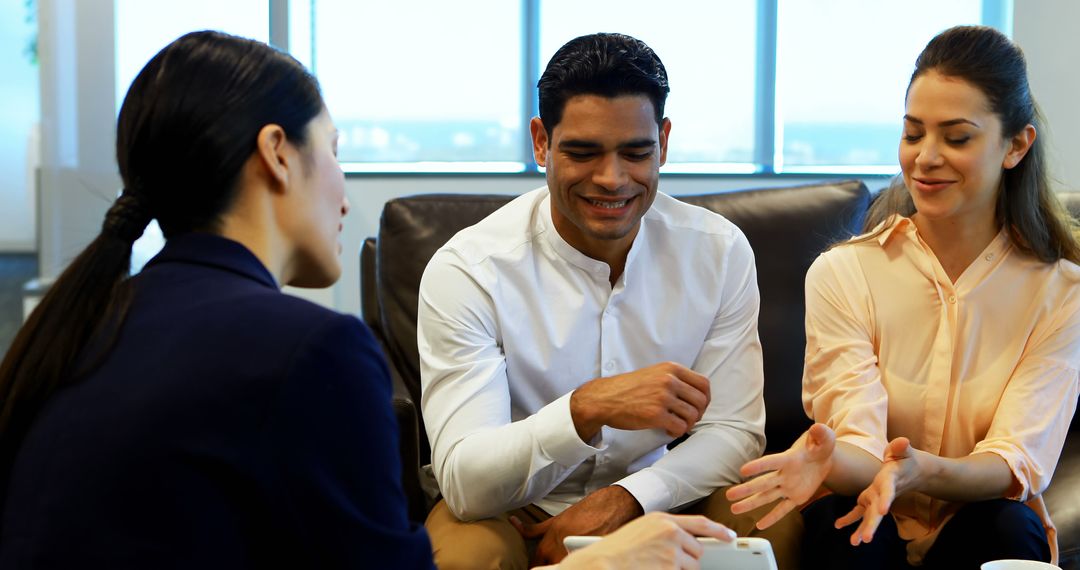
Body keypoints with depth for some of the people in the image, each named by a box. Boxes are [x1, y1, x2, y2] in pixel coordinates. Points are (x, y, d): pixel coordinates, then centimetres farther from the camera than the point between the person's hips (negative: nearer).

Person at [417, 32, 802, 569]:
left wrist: (624, 499, -24)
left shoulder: (720, 252, -6)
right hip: (514, 508, -2)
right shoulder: (465, 271, -18)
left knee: (774, 522, -24)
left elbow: (733, 433, -6)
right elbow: (465, 484, -25)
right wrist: (586, 410, -43)